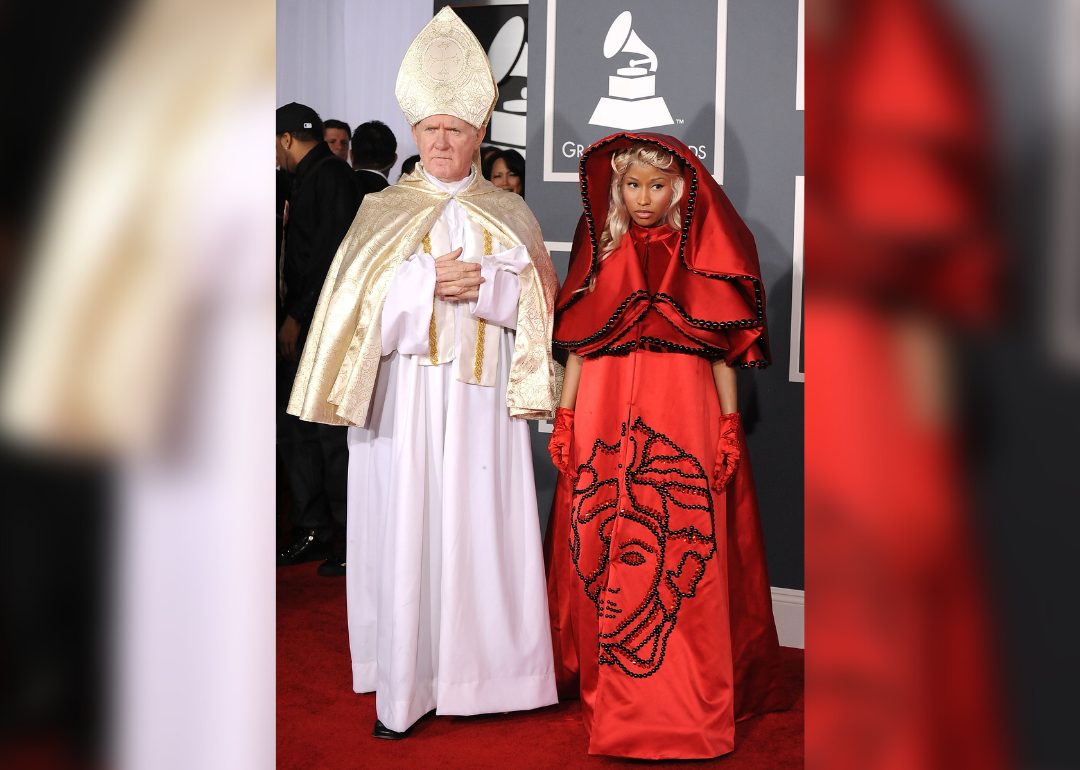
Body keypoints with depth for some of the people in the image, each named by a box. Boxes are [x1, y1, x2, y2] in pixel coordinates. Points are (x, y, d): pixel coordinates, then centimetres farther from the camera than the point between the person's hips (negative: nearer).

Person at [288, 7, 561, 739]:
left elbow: (538, 305, 3)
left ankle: (485, 668, 12)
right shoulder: (383, 211, 9)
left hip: (483, 401, 1)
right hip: (406, 398, 0)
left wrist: (478, 284, -13)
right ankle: (403, 685, 8)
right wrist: (427, 282, -15)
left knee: (484, 528, 0)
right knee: (406, 531, -2)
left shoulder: (510, 213, 11)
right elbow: (358, 303, -1)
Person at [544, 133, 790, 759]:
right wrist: (566, 418, 6)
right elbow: (577, 344, 12)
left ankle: (689, 699, 3)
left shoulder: (702, 255, 7)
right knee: (604, 550, 1)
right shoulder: (602, 253, 13)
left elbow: (722, 347, 5)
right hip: (606, 414, 2)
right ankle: (605, 681, 14)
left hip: (683, 414, -2)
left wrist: (730, 425, -2)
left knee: (683, 553, -6)